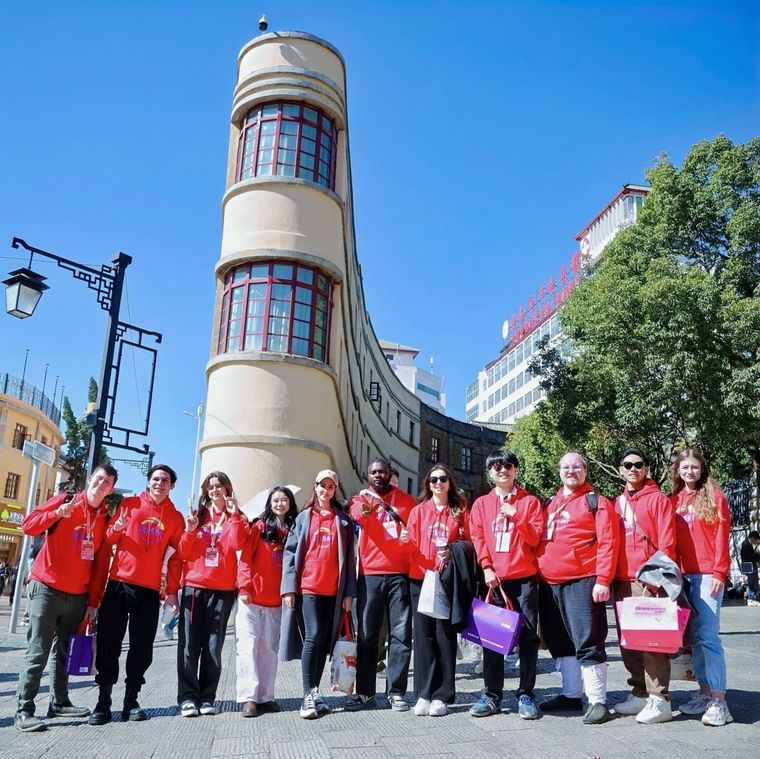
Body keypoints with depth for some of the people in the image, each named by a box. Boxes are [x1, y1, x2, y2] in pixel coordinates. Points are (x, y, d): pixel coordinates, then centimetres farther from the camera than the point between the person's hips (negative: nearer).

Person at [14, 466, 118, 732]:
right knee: (38, 651, -5)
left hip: (78, 595, 5)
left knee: (65, 651, 12)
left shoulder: (105, 518, 8)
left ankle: (59, 702, 22)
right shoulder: (65, 501, -4)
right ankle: (24, 711, -1)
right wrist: (58, 514, -29)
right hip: (47, 588, -5)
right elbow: (28, 526, -12)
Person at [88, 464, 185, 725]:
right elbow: (107, 540, 6)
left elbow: (175, 557, 7)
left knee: (142, 647, 3)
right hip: (119, 583, -1)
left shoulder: (176, 517, 8)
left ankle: (131, 701, 14)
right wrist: (116, 528, -16)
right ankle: (103, 701, 11)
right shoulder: (129, 504, 5)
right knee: (108, 644, 1)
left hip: (149, 590, 1)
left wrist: (172, 591, 0)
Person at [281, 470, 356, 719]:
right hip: (308, 587, -2)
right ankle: (310, 695, -8)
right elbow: (290, 552, 4)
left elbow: (349, 557, 9)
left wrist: (349, 592, 2)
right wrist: (289, 587, -5)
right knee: (313, 636, -13)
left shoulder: (343, 520, 12)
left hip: (334, 590, 2)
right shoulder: (304, 517, 9)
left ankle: (312, 694, 13)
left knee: (326, 640, 4)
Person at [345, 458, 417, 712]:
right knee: (366, 634, 5)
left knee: (401, 634, 1)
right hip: (370, 574, 0)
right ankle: (364, 691, 15)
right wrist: (366, 512, -40)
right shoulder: (360, 500, 6)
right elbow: (359, 516, -17)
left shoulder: (404, 499, 11)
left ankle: (396, 692, 9)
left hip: (400, 574, 1)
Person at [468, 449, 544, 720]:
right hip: (493, 579, 1)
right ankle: (491, 695, 11)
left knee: (528, 636, 0)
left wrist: (516, 517, -14)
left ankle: (526, 695, 9)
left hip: (524, 578, -1)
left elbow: (535, 538, 0)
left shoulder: (529, 501, 8)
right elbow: (477, 538, 4)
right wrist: (486, 568, -8)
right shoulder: (481, 503, 12)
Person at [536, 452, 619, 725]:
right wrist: (537, 574, 13)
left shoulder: (597, 502, -1)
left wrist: (603, 580, -16)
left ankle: (598, 701, 4)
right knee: (561, 643, 14)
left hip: (582, 582, -7)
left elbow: (607, 543, -8)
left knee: (587, 641, -5)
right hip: (549, 584, 7)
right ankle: (571, 694, 26)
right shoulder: (551, 504, 18)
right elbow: (539, 541, 21)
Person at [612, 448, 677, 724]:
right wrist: (609, 576, 10)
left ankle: (659, 699, 0)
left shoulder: (657, 499, 0)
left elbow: (667, 541, -6)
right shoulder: (616, 503, 16)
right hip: (621, 581, 6)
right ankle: (640, 692, 21)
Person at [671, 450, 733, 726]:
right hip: (682, 576, 5)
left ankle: (719, 701, -5)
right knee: (694, 637, 9)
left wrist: (720, 572, -11)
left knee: (708, 636, -9)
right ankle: (705, 693, 17)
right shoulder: (674, 500, 13)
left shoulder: (713, 496, 0)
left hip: (707, 575, -5)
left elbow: (722, 535, -5)